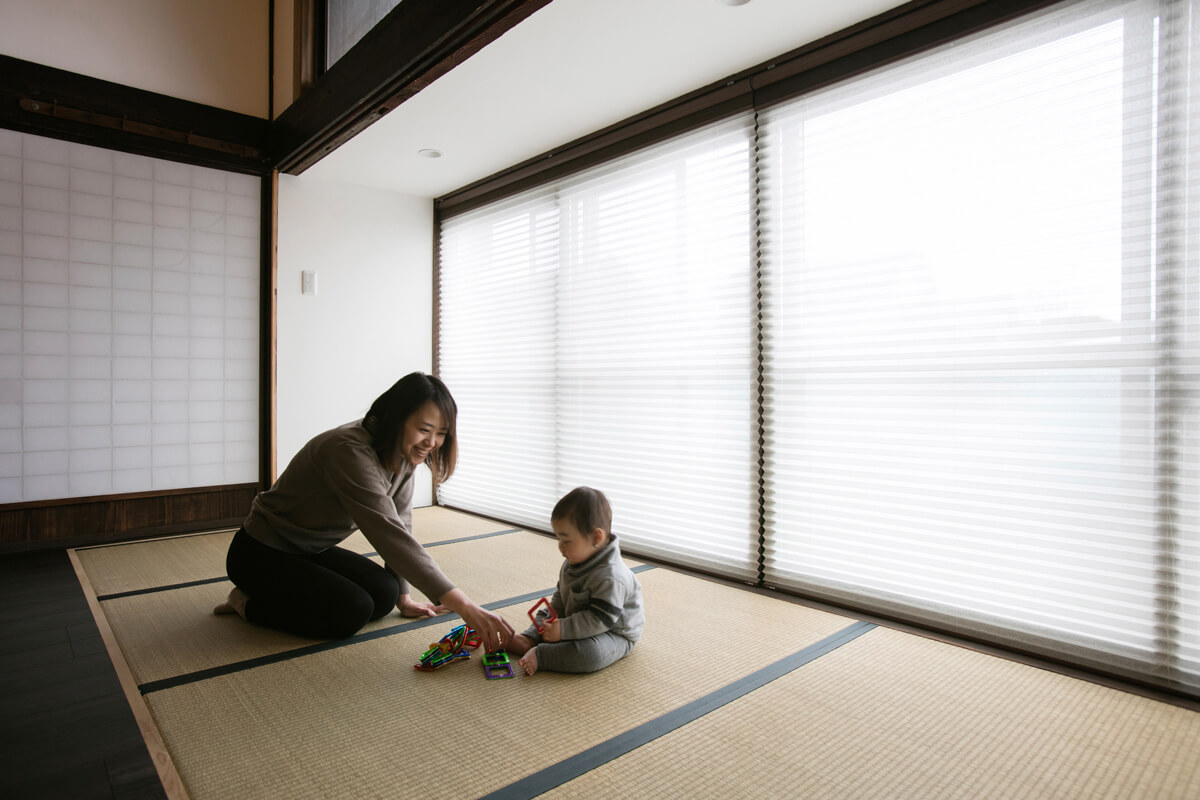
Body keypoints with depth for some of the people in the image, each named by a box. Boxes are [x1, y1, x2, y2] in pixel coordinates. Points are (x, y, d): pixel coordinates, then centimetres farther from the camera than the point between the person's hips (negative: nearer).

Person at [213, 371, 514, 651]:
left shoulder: (403, 454, -8)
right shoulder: (350, 452, -35)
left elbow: (399, 525, -1)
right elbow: (389, 534, -43)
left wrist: (403, 596, -1)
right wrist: (465, 607, -47)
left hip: (310, 551, 9)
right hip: (261, 554, -8)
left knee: (384, 593, -5)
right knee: (353, 610, -22)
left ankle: (272, 594, 11)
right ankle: (248, 602, 0)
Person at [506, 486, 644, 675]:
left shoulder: (610, 576, -32)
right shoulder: (574, 562, -3)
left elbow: (600, 619, -32)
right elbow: (561, 595, 10)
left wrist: (563, 629, -30)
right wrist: (552, 618, -5)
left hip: (614, 633, -9)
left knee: (590, 653, -36)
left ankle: (539, 655, -25)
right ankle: (528, 639, -4)